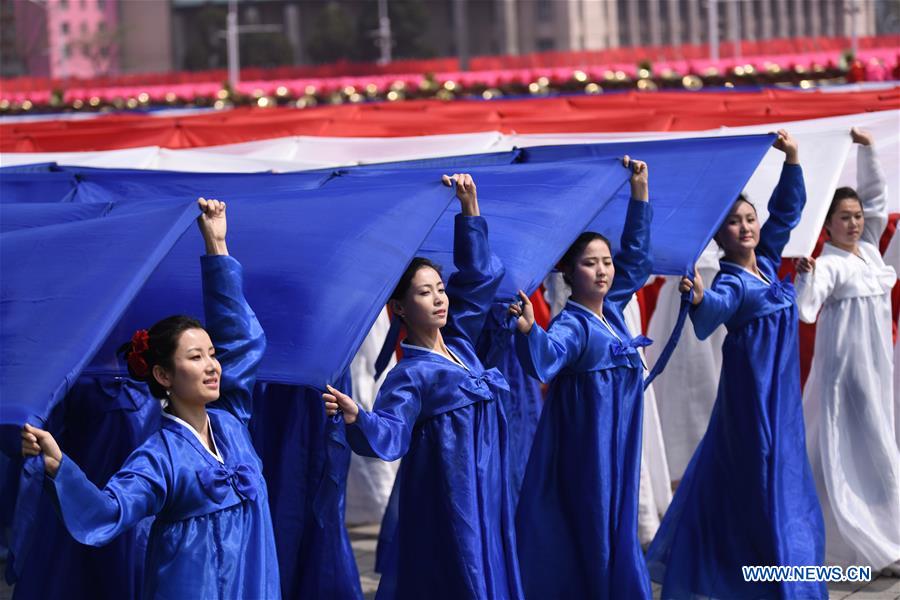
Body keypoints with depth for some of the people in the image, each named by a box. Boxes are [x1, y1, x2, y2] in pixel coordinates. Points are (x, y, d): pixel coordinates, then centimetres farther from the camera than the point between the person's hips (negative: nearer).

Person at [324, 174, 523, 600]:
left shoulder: (458, 344, 9)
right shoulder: (411, 374, -13)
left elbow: (477, 274, 16)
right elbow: (390, 433, -24)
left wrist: (470, 208, 11)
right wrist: (355, 417, -45)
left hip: (487, 495, 8)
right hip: (449, 502, -8)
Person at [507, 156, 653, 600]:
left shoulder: (612, 308, 8)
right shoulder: (571, 325, -15)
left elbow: (635, 254, 19)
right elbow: (544, 360, -35)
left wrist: (640, 192, 15)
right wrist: (528, 331, -56)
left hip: (618, 444, 8)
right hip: (585, 445, -8)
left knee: (617, 522, 11)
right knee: (593, 525, -6)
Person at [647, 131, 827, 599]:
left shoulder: (766, 262, 7)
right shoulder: (731, 282, -15)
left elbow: (788, 209, 13)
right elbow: (710, 318, -35)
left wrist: (792, 159, 1)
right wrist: (699, 299, -57)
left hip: (781, 391, 8)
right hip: (753, 391, -8)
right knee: (767, 487, -8)